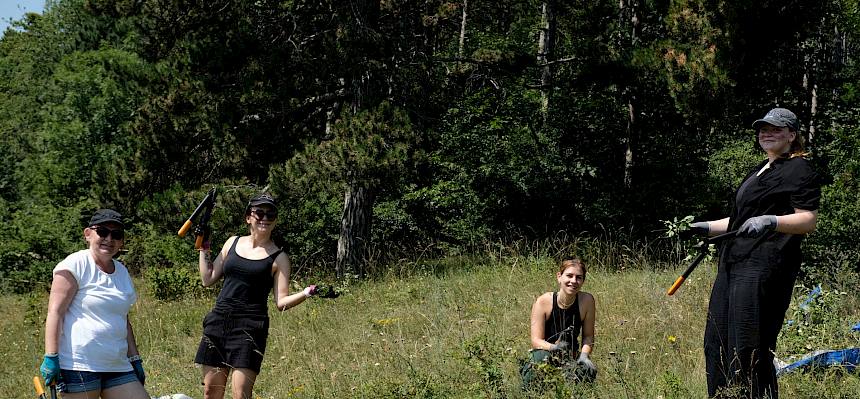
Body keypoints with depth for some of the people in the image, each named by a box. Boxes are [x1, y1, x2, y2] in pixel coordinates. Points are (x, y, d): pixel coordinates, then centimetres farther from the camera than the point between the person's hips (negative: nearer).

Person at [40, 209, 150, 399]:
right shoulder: (76, 265, -4)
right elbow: (55, 312, -10)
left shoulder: (122, 271, 19)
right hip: (79, 365, -7)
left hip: (117, 367, 7)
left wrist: (135, 359, 24)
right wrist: (51, 358, -18)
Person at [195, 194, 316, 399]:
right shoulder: (233, 243, 12)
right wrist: (203, 249, 15)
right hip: (218, 320, 4)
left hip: (250, 326, -4)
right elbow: (208, 279, 16)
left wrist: (306, 293, -20)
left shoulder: (278, 258, 1)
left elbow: (281, 301, -4)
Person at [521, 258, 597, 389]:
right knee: (541, 357, -38)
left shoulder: (587, 301, -8)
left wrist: (584, 355, -20)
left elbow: (588, 336, 0)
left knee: (590, 372, -30)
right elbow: (535, 340, -16)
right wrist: (553, 347, -37)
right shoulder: (544, 302, -14)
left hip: (571, 358, 2)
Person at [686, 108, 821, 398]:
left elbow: (808, 220, -12)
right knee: (716, 342, 8)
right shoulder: (760, 171, 26)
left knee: (748, 350, -13)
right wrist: (706, 227, 29)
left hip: (762, 267, -10)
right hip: (732, 265, 10)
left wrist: (771, 221, -26)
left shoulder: (799, 170, -3)